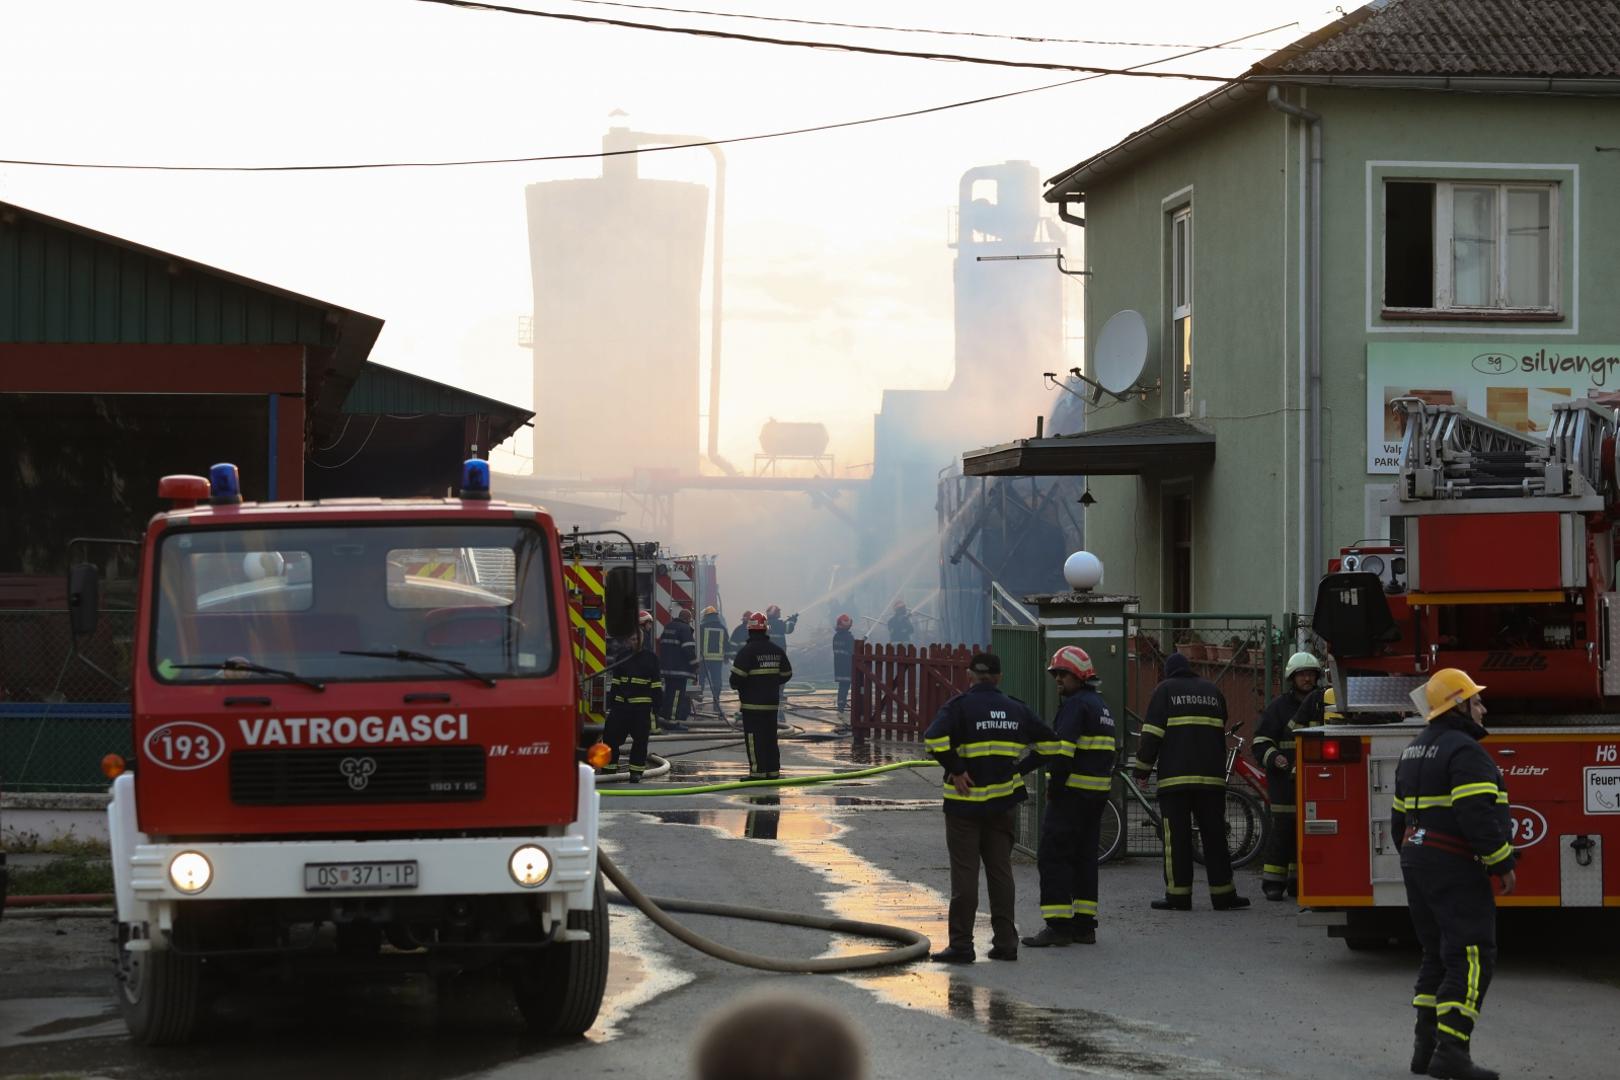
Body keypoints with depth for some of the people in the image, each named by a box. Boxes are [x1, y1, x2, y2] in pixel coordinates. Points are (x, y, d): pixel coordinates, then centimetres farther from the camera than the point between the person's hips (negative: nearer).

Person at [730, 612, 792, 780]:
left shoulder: (747, 651, -14)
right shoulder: (777, 650, 6)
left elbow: (737, 677, -18)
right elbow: (786, 674, 14)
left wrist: (735, 685, 4)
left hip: (752, 703, -6)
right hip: (772, 702, 6)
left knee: (754, 738, -3)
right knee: (771, 737, 14)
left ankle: (758, 772, -6)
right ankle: (773, 771, 16)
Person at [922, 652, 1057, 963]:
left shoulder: (960, 705, -8)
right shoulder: (1016, 709, 7)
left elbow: (934, 737, -25)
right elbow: (1050, 743, 10)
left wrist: (955, 770, -16)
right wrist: (1020, 769, 10)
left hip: (965, 803, -4)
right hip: (1003, 804, 4)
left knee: (964, 874, -2)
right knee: (1001, 872, 11)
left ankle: (961, 945, -2)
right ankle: (1005, 942, 12)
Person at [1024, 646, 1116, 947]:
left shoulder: (1076, 705, -12)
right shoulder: (1101, 706, 19)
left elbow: (1063, 750, -21)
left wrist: (1054, 786, -14)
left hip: (1072, 792, -10)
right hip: (1097, 794, 10)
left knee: (1053, 857, -7)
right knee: (1084, 857, 13)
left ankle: (1058, 925, -11)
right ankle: (1084, 926, 14)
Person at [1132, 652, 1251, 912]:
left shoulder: (1165, 690, 3)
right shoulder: (1213, 691, 16)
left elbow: (1152, 734, -4)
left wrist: (1141, 770, 2)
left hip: (1175, 777, -4)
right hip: (1211, 777, 4)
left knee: (1177, 837, -2)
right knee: (1214, 835, 6)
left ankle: (1178, 895, -5)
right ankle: (1223, 894, 5)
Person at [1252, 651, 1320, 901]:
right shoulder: (1279, 707, -1)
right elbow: (1261, 743, -6)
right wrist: (1274, 758, -23)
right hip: (1285, 778, -5)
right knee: (1283, 829, -8)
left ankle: (1299, 881, 14)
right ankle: (1273, 883, -4)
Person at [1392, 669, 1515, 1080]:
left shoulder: (1413, 752, 16)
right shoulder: (1464, 751, -14)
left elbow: (1400, 817, 22)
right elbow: (1477, 815, -23)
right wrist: (1503, 863, -17)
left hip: (1416, 864, 10)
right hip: (1455, 868, -10)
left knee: (1437, 955, 15)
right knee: (1471, 957, -10)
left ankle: (1425, 1046, 13)